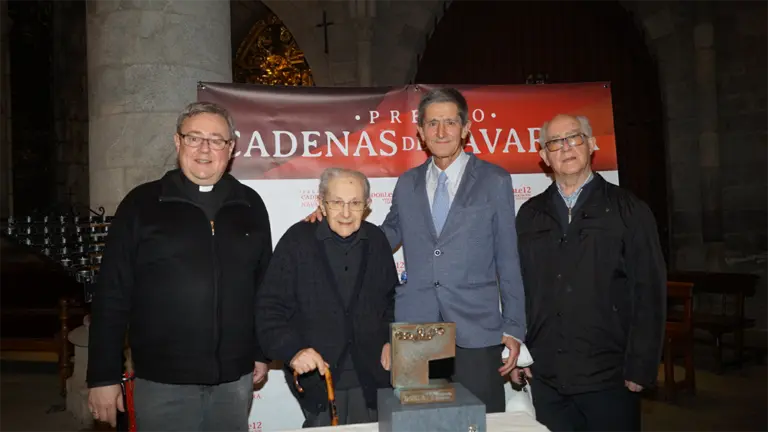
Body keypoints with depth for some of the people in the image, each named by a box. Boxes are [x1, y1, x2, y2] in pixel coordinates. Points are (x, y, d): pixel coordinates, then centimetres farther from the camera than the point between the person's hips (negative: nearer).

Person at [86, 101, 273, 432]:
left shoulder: (250, 205, 4)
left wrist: (262, 352, 10)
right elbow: (112, 294, -3)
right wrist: (103, 376, -4)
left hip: (234, 379, 2)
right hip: (162, 380, -2)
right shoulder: (142, 203, -3)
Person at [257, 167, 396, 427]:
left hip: (371, 377, 3)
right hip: (316, 376, -3)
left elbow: (391, 298, 14)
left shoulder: (376, 241, 3)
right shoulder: (297, 240, -8)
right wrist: (292, 350, -22)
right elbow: (270, 308, -9)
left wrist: (391, 340, 1)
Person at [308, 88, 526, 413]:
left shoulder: (495, 181, 3)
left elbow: (508, 259, 2)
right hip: (414, 331, 3)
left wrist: (514, 328, 0)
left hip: (476, 331, -2)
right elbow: (387, 238, 20)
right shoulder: (407, 184, 10)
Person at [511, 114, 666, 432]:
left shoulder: (629, 211, 0)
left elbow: (649, 293, -4)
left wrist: (640, 368, -7)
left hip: (609, 378, -2)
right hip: (546, 378, 3)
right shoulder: (529, 215, 8)